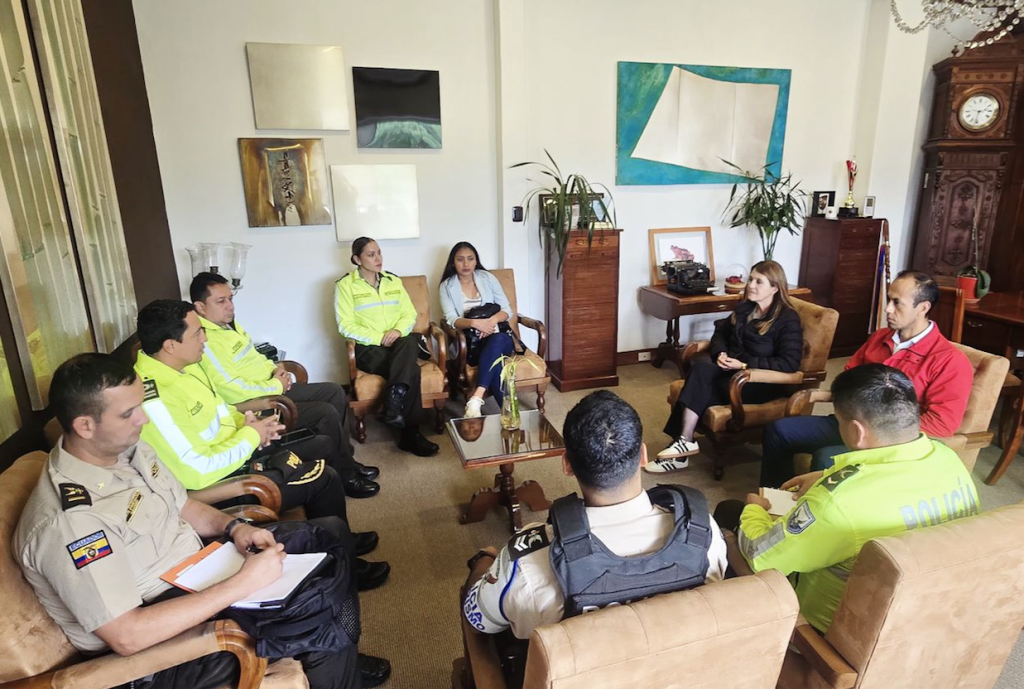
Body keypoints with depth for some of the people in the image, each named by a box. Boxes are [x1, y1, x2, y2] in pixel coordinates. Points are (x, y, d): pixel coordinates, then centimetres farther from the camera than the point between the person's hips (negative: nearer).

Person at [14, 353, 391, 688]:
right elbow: (127, 637, -31)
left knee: (332, 532, 7)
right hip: (154, 647, -8)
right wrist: (242, 585, -30)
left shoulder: (127, 447, -4)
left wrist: (234, 527, -9)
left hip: (197, 570, 9)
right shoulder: (67, 522, -30)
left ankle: (341, 657, 23)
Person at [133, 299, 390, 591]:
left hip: (235, 450, 10)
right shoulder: (154, 400, -31)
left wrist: (243, 421, -3)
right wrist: (250, 436, -20)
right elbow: (197, 473, -32)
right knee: (324, 478, -10)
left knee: (322, 445, 14)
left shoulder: (181, 365, -2)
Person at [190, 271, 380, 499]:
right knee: (326, 413, -19)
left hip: (273, 388, 10)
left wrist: (275, 369, 2)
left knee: (334, 391, 7)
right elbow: (233, 391, -29)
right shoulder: (205, 342, -24)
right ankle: (345, 477, 0)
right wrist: (276, 385, -17)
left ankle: (345, 459, 16)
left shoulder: (228, 323, 8)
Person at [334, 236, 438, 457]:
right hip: (368, 347, -4)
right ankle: (411, 434, -28)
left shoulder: (393, 281, 15)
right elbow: (346, 326, -7)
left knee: (409, 342, -35)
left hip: (399, 342, 4)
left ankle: (394, 404, -41)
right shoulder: (345, 285, 0)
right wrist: (379, 338, -19)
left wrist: (398, 330, -13)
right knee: (411, 370, -31)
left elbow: (410, 314, 10)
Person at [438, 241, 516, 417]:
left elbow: (507, 310, 6)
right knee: (495, 361, -36)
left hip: (497, 336, 2)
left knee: (497, 341, -38)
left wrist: (493, 320, -17)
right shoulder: (447, 286, 5)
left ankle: (475, 400, -46)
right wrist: (474, 322, -27)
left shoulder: (488, 278, 9)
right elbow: (452, 320, -7)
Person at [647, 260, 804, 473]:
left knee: (702, 389, -28)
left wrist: (745, 364, -23)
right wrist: (720, 353, -3)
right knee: (700, 367, -28)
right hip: (733, 368, 6)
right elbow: (721, 332, 21)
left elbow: (789, 364, -17)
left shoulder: (788, 319, -9)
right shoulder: (744, 308, 12)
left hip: (764, 382, -6)